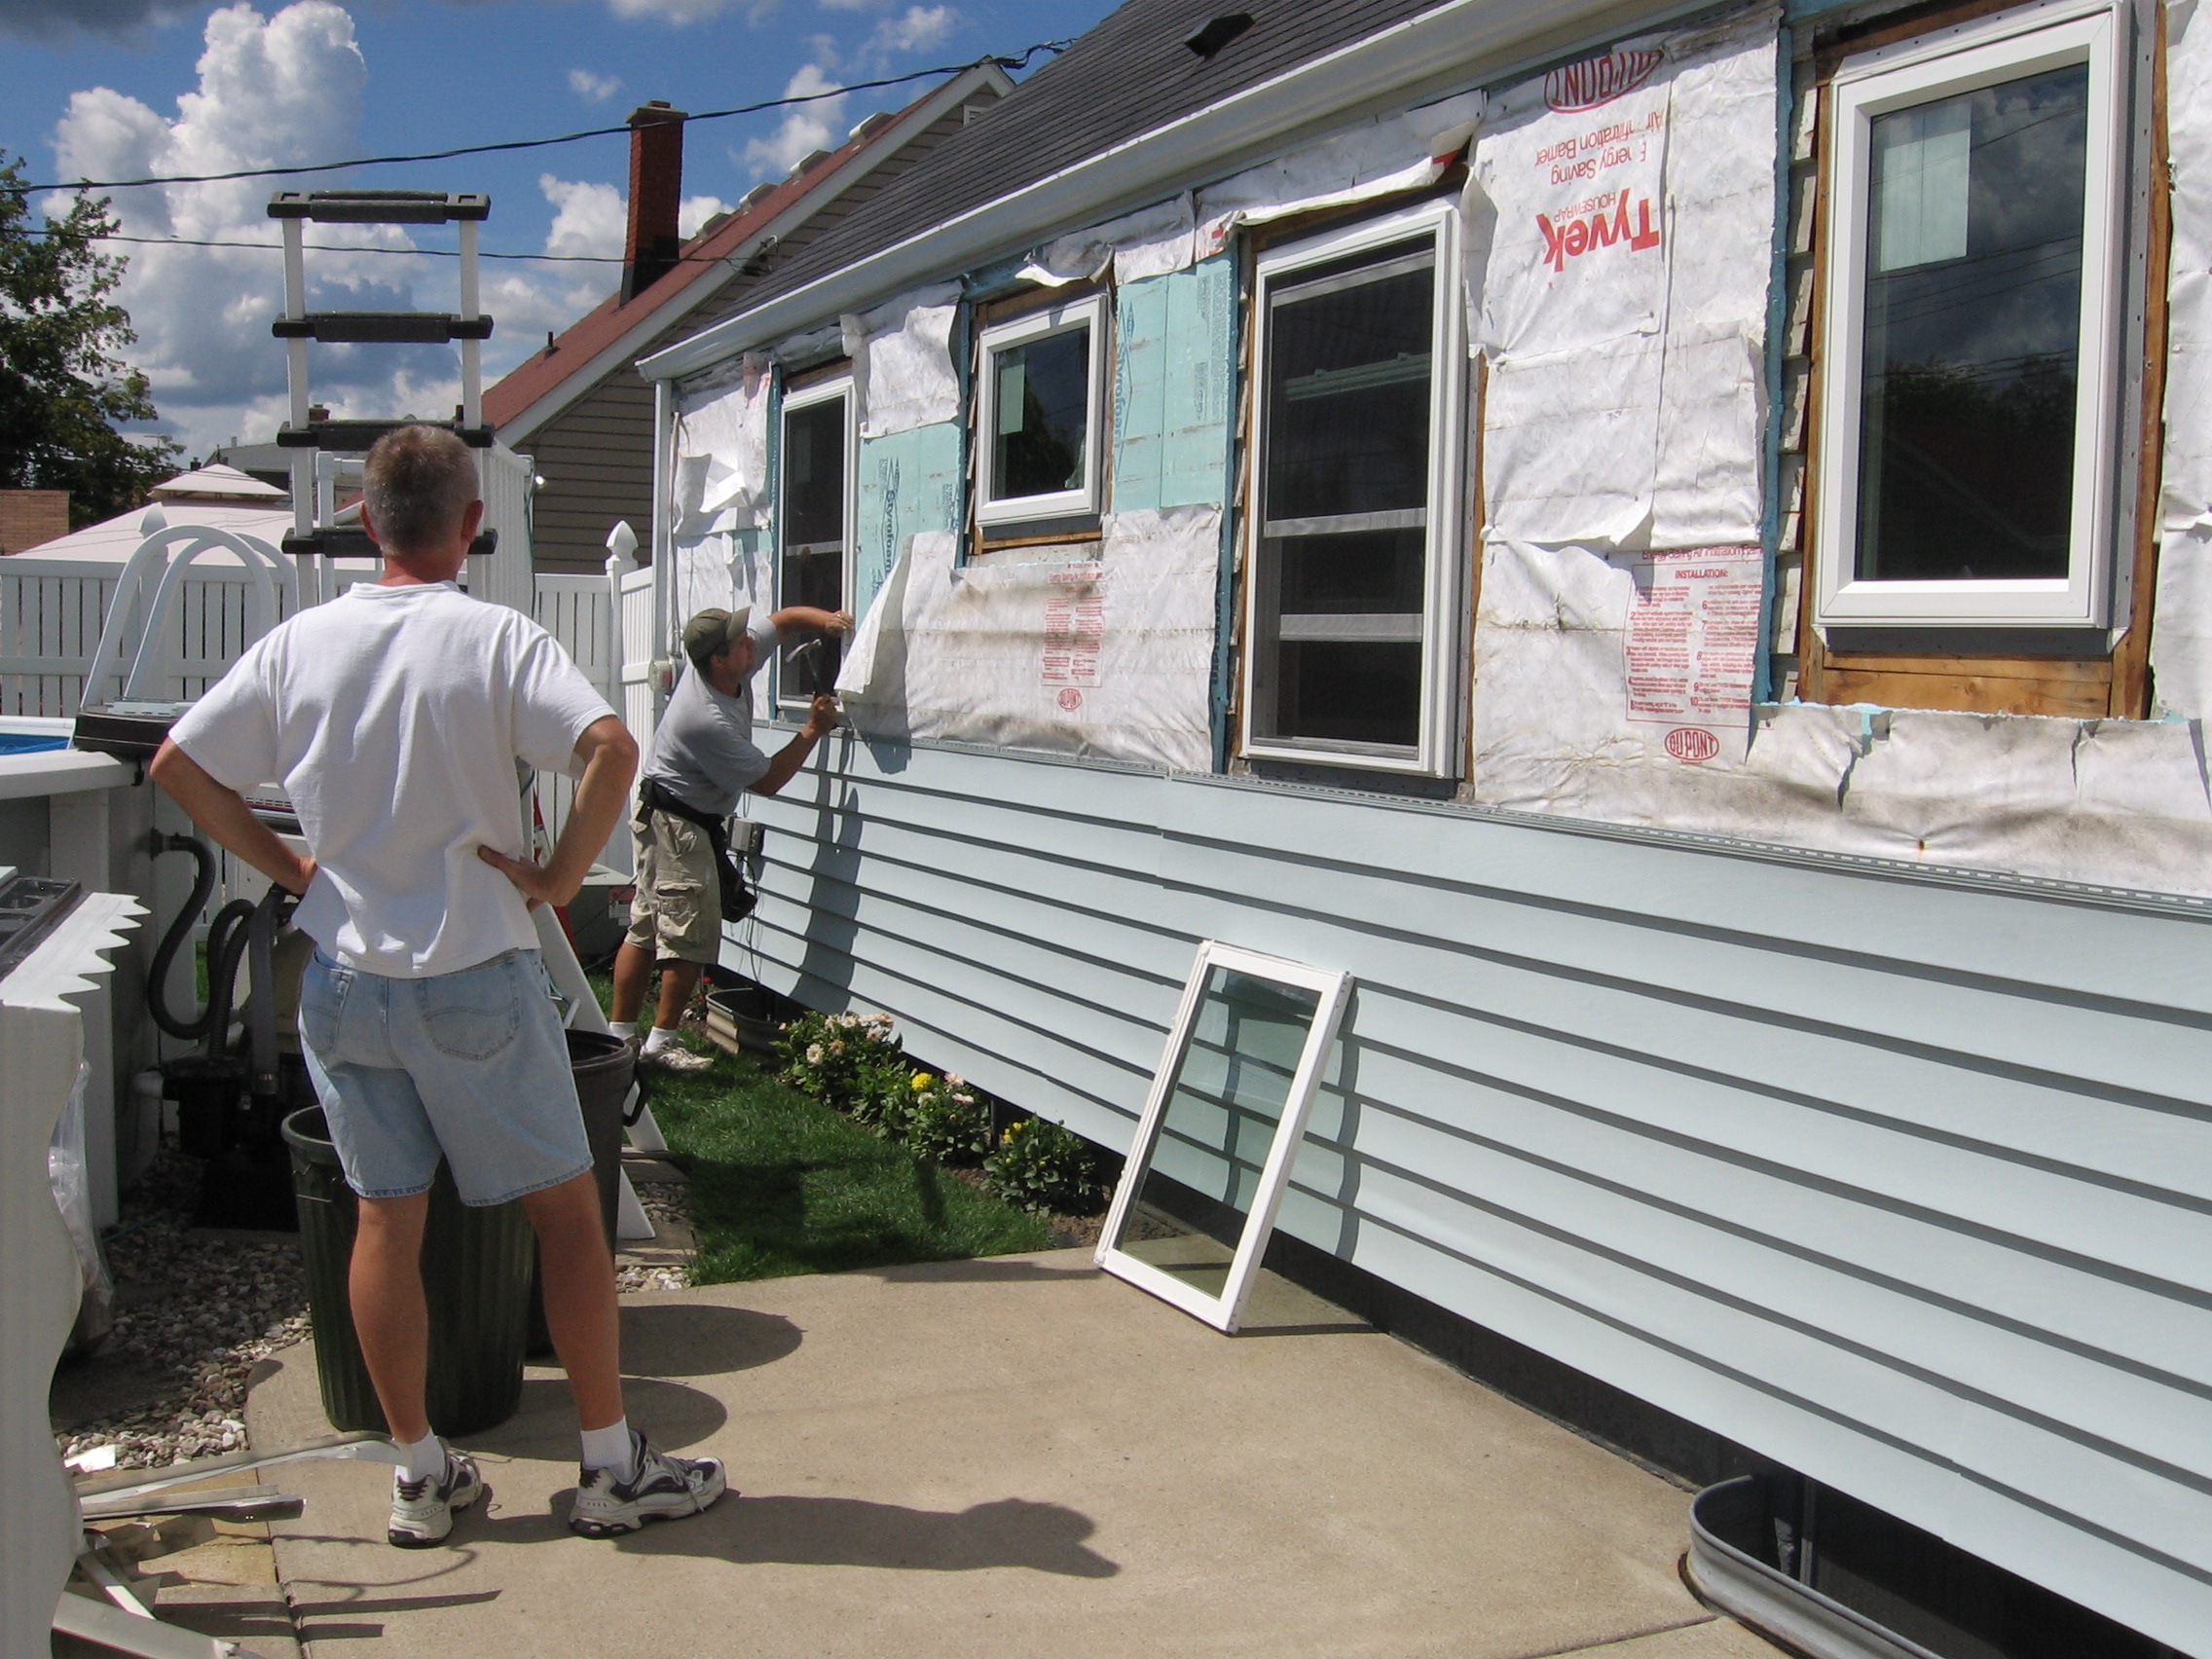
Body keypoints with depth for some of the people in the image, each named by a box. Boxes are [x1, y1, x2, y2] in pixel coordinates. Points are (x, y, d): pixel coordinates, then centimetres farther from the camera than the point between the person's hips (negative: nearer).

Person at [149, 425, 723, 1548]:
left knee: (385, 1220, 12)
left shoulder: (298, 643, 1)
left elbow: (177, 764, 4)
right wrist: (560, 877, -14)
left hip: (343, 979, 4)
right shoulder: (496, 639, -12)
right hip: (473, 978, -4)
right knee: (567, 1211, 7)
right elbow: (610, 748, -26)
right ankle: (612, 1467, 14)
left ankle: (420, 1475, 22)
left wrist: (286, 864, 9)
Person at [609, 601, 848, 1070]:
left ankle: (621, 1034, 15)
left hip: (664, 817, 10)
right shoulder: (708, 720, -29)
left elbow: (783, 618, 9)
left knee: (645, 927, 10)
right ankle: (661, 1041, 1)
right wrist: (813, 729, -13)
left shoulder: (736, 665, -6)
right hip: (679, 825, -10)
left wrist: (823, 618, -11)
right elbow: (767, 780, -19)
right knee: (691, 935, -5)